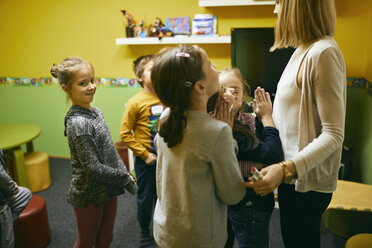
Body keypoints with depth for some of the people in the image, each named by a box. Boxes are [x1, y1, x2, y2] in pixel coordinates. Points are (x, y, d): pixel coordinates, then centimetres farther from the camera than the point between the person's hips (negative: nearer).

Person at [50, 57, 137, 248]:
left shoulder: (96, 112, 1)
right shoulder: (78, 123, -24)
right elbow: (93, 168, -24)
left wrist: (124, 173, 1)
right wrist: (125, 179, -16)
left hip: (108, 189, 7)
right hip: (89, 196, -7)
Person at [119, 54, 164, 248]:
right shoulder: (136, 102, -15)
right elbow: (125, 134, -13)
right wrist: (144, 154, -13)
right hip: (146, 159, -3)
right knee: (145, 197, 12)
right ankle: (145, 232, 36)